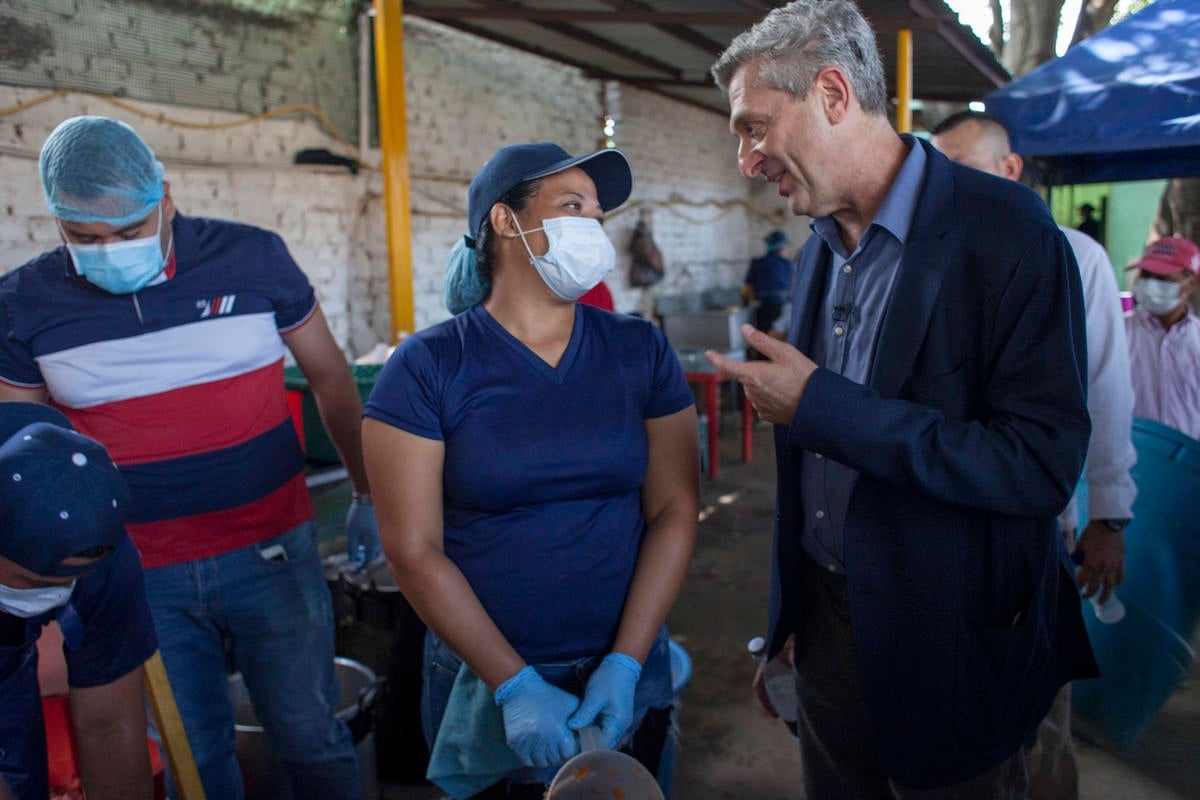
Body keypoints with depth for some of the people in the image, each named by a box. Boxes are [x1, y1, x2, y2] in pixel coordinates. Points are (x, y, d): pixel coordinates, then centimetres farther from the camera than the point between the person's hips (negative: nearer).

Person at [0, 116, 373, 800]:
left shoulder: (252, 256, -6)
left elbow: (330, 375, 5)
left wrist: (367, 491, 10)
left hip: (272, 552, -1)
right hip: (139, 575, 1)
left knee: (311, 737, 12)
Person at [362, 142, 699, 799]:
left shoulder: (640, 350, -3)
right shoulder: (426, 368, -10)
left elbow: (674, 510, -5)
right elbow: (413, 551, -12)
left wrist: (625, 665, -12)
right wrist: (516, 687, -15)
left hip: (624, 675, 3)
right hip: (483, 683, -2)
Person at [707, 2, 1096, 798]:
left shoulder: (1005, 230, -17)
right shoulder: (818, 253, 4)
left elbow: (1043, 464, -24)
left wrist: (820, 404, -25)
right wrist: (789, 618, 13)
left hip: (951, 644, -6)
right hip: (826, 618, 6)